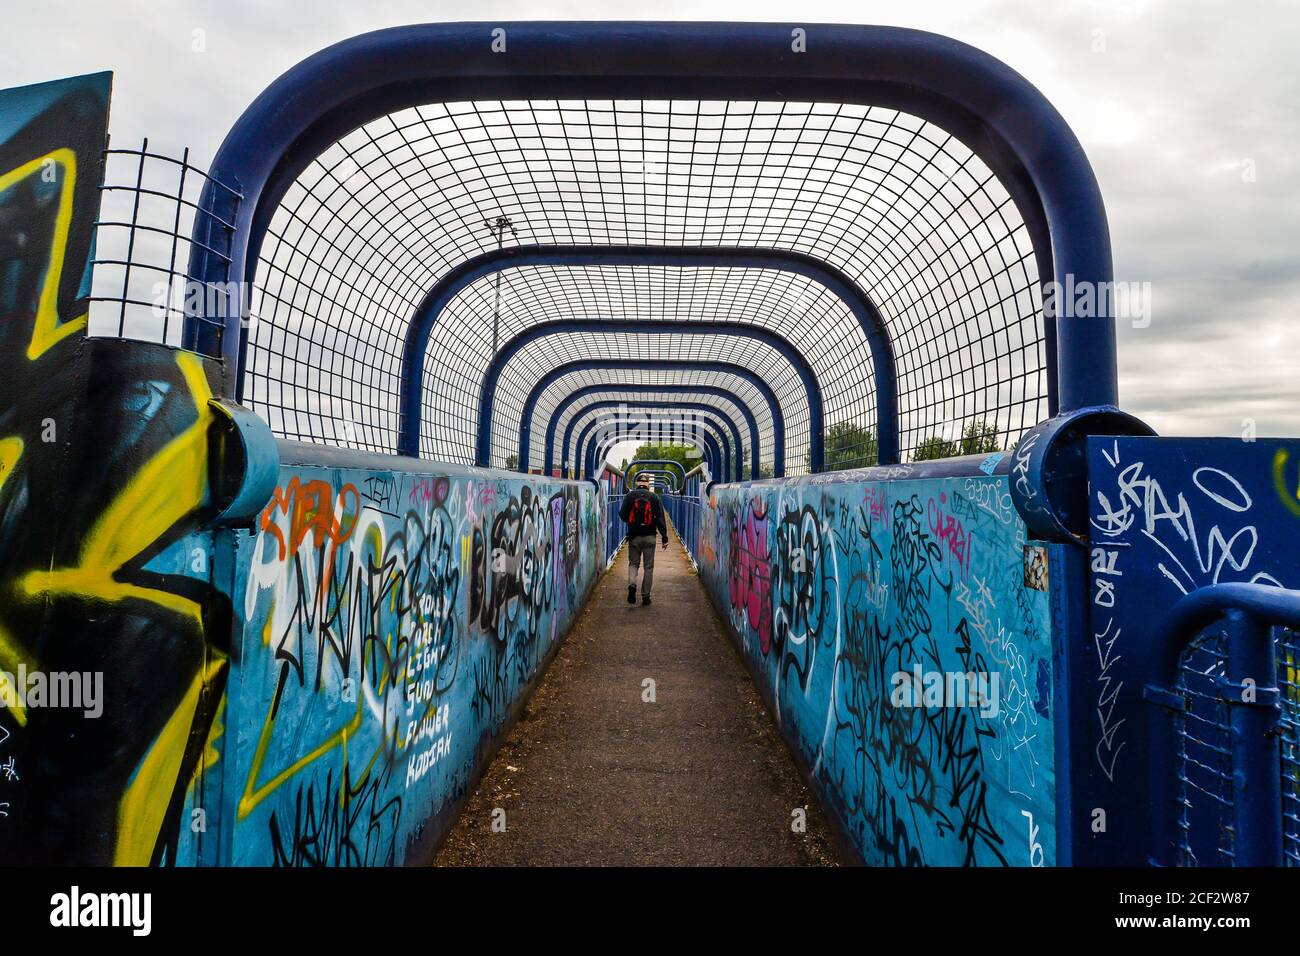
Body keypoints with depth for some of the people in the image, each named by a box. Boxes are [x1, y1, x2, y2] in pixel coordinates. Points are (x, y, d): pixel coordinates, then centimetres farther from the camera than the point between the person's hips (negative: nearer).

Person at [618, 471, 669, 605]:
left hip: (634, 536, 0)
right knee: (649, 566, 8)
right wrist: (664, 538, -2)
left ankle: (632, 584, -13)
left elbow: (623, 516, -4)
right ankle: (645, 596, 9)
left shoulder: (629, 496, -2)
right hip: (649, 537, 0)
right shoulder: (654, 497, -2)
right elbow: (660, 519, -4)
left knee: (633, 563, 13)